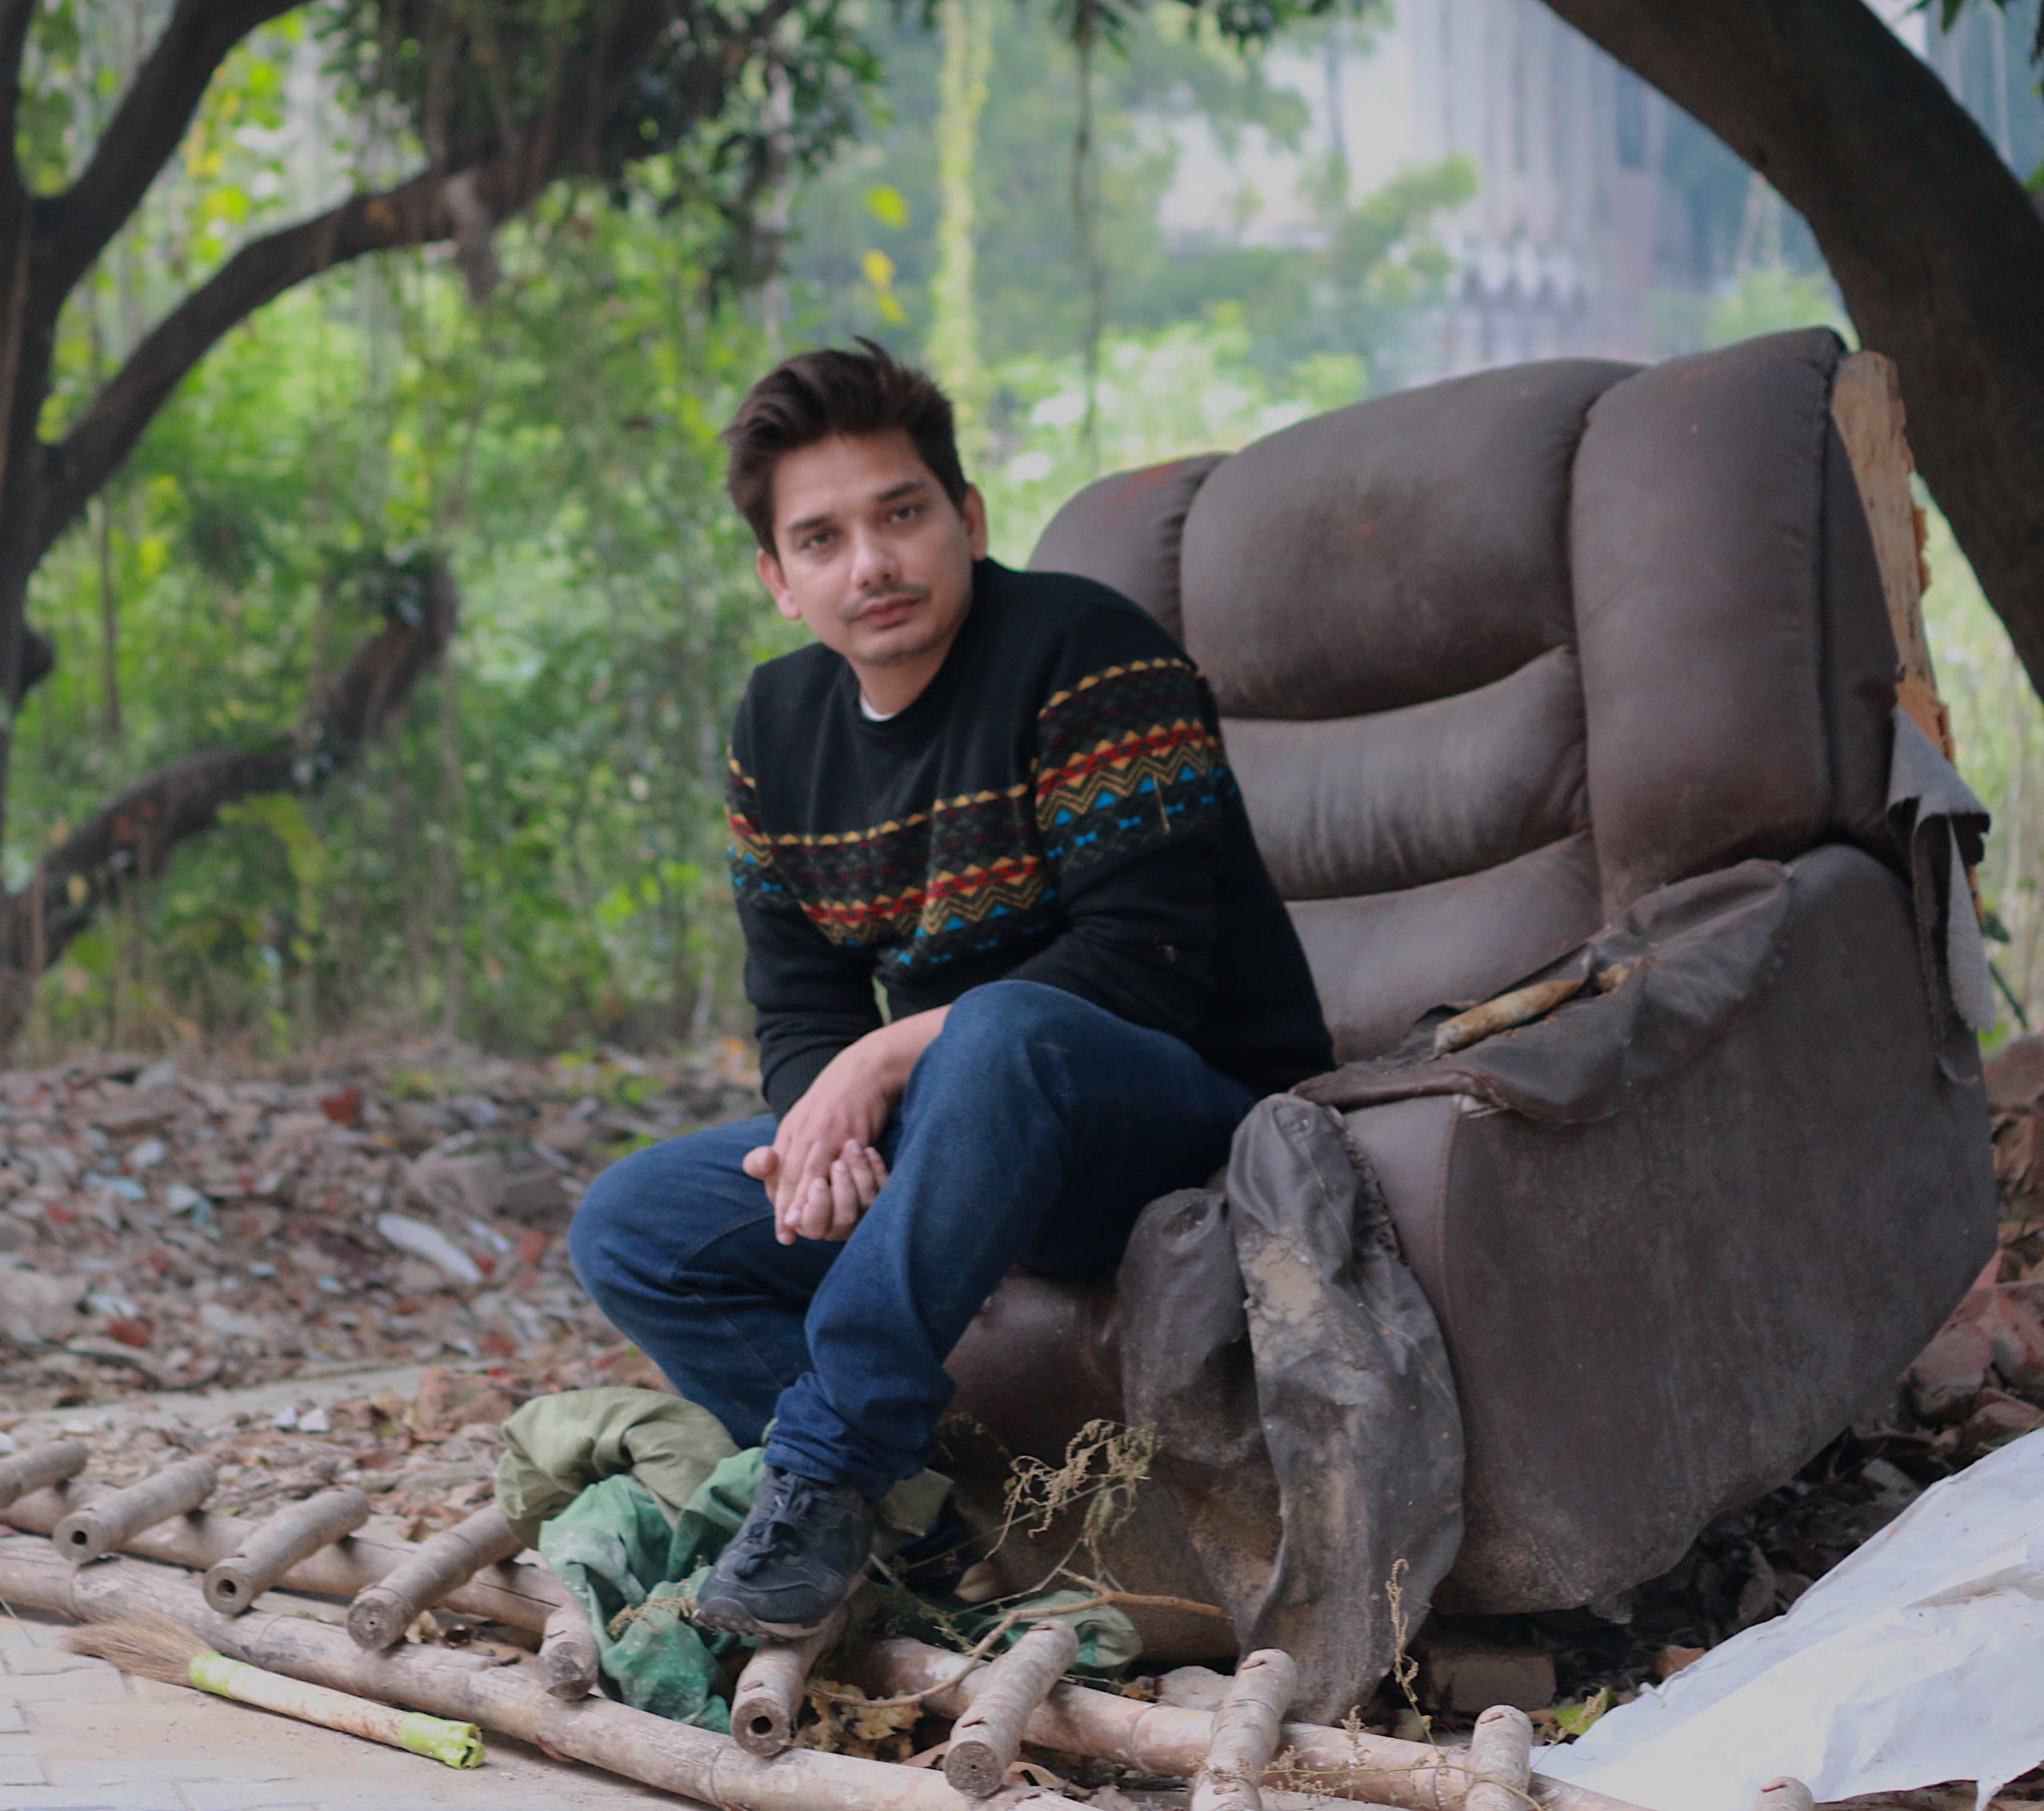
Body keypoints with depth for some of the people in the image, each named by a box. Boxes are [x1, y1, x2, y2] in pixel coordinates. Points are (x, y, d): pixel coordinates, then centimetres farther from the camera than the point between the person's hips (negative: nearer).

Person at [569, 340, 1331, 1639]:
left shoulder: (1087, 655, -15)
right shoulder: (782, 725, 7)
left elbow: (1147, 965, -22)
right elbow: (803, 1009, 8)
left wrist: (888, 1056, -25)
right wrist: (824, 1123, -17)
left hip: (1194, 1114, -8)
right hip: (975, 1138, 8)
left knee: (1002, 1032, -40)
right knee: (629, 1231, -5)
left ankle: (828, 1458, -32)